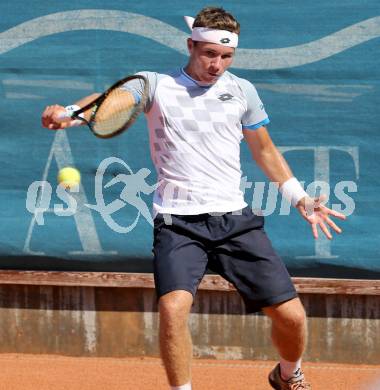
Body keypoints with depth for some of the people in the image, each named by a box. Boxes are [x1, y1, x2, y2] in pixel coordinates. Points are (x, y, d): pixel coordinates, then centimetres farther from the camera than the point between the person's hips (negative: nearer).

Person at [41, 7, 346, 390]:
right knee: (173, 305, -27)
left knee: (290, 315, -2)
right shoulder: (156, 85, 1)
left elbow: (264, 151, 23)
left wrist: (301, 200, 21)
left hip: (234, 220, 3)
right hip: (178, 223, -3)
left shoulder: (242, 91, 10)